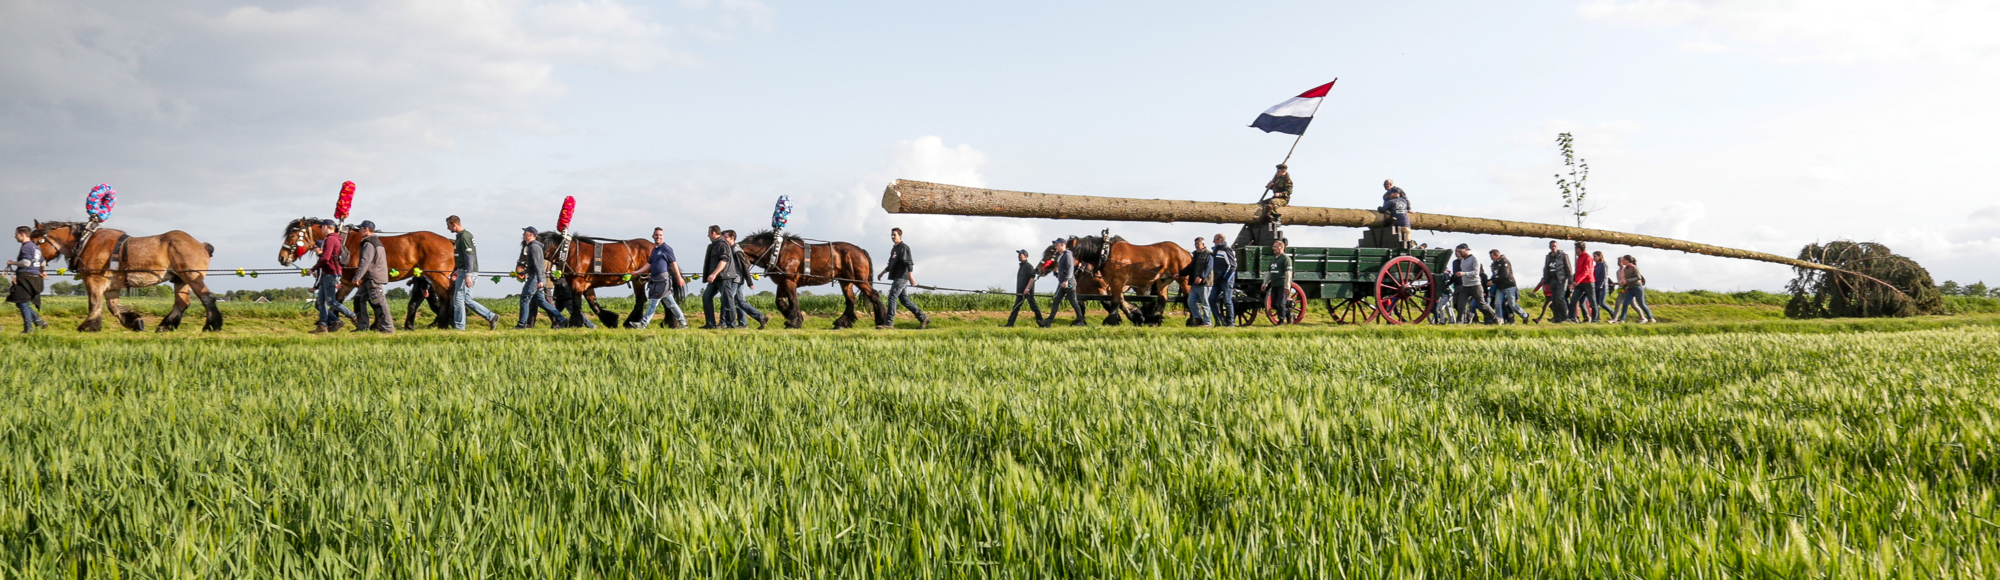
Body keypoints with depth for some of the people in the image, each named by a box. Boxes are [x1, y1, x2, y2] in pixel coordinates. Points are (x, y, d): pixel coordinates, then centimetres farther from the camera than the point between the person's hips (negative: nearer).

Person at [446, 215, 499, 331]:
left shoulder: (464, 236, -13)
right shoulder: (460, 236, 19)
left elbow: (469, 256, -20)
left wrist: (467, 275, -24)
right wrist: (456, 271, 23)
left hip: (467, 272, -10)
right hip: (463, 271, 10)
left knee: (458, 298, -6)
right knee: (466, 299, 9)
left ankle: (459, 326, -1)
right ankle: (491, 317, 9)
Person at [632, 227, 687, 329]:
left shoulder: (666, 248, -6)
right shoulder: (654, 250, 19)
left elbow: (673, 263, -9)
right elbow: (649, 264, 21)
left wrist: (679, 278, -11)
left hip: (663, 279, -9)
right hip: (656, 280, 9)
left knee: (653, 301, -7)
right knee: (670, 303, 9)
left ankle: (643, 323, -5)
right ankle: (683, 322, 12)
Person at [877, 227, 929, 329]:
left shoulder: (903, 247, -8)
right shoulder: (894, 248, 21)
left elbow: (908, 262, -16)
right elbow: (891, 265, 32)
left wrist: (910, 276, -23)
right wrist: (882, 273, 31)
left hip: (902, 277, -10)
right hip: (897, 278, 10)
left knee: (892, 297, -12)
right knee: (904, 299, 9)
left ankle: (889, 323, -12)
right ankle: (923, 318, 13)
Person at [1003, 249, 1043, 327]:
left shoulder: (1028, 266, -9)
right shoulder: (1021, 266, 19)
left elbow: (1032, 277, -19)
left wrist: (1027, 288, -27)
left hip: (1028, 291, -9)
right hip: (1020, 291, 9)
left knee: (1033, 306, -2)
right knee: (1016, 307, 2)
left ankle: (1040, 321, 9)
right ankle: (1010, 324, -3)